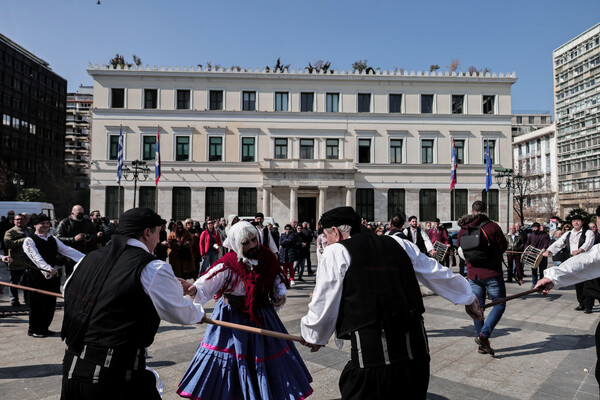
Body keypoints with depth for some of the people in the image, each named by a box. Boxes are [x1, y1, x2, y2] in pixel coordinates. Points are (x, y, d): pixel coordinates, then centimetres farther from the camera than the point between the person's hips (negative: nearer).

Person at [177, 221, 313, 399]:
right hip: (232, 316, -4)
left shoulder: (267, 257, -8)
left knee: (268, 353, 16)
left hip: (261, 314, 4)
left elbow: (277, 279, 8)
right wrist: (194, 288, -51)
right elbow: (209, 283, -31)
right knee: (230, 357, 6)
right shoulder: (227, 265, -19)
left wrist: (280, 294, -10)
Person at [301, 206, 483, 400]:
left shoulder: (335, 252, -2)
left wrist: (314, 337, 22)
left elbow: (323, 306, 1)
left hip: (372, 356, -6)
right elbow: (438, 274, 23)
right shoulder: (398, 244, 13)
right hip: (417, 349, 6)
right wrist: (469, 299, 40)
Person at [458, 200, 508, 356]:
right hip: (492, 273, -4)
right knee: (499, 304, 8)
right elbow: (503, 247, -1)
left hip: (473, 274, 4)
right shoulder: (492, 227, -11)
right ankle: (484, 334, -7)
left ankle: (481, 344, 17)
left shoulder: (463, 230, 1)